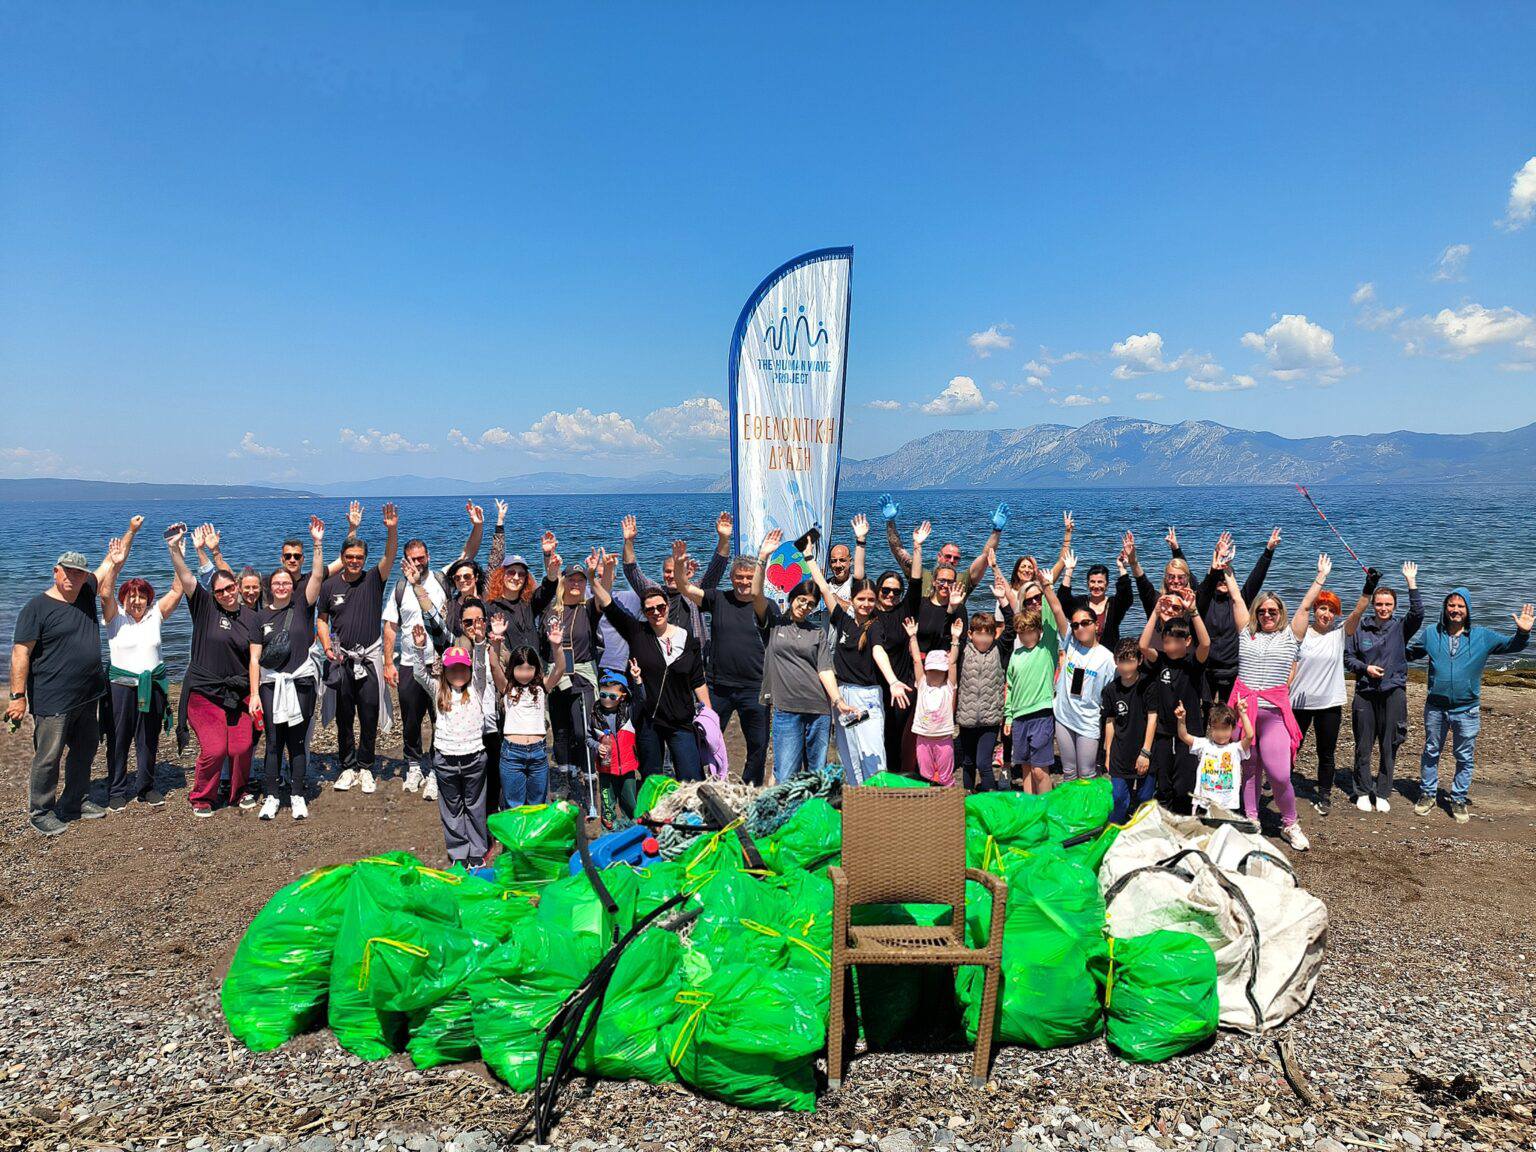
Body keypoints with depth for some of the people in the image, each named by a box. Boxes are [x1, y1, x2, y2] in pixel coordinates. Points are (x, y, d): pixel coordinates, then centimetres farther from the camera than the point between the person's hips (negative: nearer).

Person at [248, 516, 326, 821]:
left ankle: (297, 796, 13)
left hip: (300, 682, -1)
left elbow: (317, 576, -11)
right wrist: (254, 693, -3)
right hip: (271, 684, 1)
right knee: (273, 742, 2)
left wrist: (317, 544, -19)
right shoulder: (261, 617, 6)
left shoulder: (302, 605, 4)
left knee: (297, 742, 6)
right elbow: (255, 658, 3)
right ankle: (272, 797, 11)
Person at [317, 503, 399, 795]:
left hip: (369, 658, -1)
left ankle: (365, 768, 16)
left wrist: (392, 529, -34)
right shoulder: (330, 585, 4)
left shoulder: (373, 579, -1)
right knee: (344, 718, 9)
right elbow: (322, 620, 13)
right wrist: (327, 647, -3)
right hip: (341, 659, 2)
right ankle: (348, 768, 21)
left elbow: (390, 557, -18)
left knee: (369, 718, 2)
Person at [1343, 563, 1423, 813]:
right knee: (1363, 745, 5)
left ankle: (1382, 793, 17)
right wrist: (1365, 667, -9)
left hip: (1393, 693, 0)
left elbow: (1417, 614, -16)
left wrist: (1411, 583, -20)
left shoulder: (1401, 628, 3)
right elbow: (1347, 657, 9)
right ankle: (1363, 792, 18)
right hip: (1365, 692, 0)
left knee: (1389, 746, 5)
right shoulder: (1361, 629, 3)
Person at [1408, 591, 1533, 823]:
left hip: (1467, 711, -1)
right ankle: (1427, 794, 27)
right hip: (1435, 708, 1)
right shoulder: (1431, 634, 2)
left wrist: (1522, 633, -19)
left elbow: (1511, 646, 1)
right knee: (1431, 753, 13)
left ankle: (1459, 800, 23)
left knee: (1465, 758, 9)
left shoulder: (1483, 636, -1)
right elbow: (1411, 653, 15)